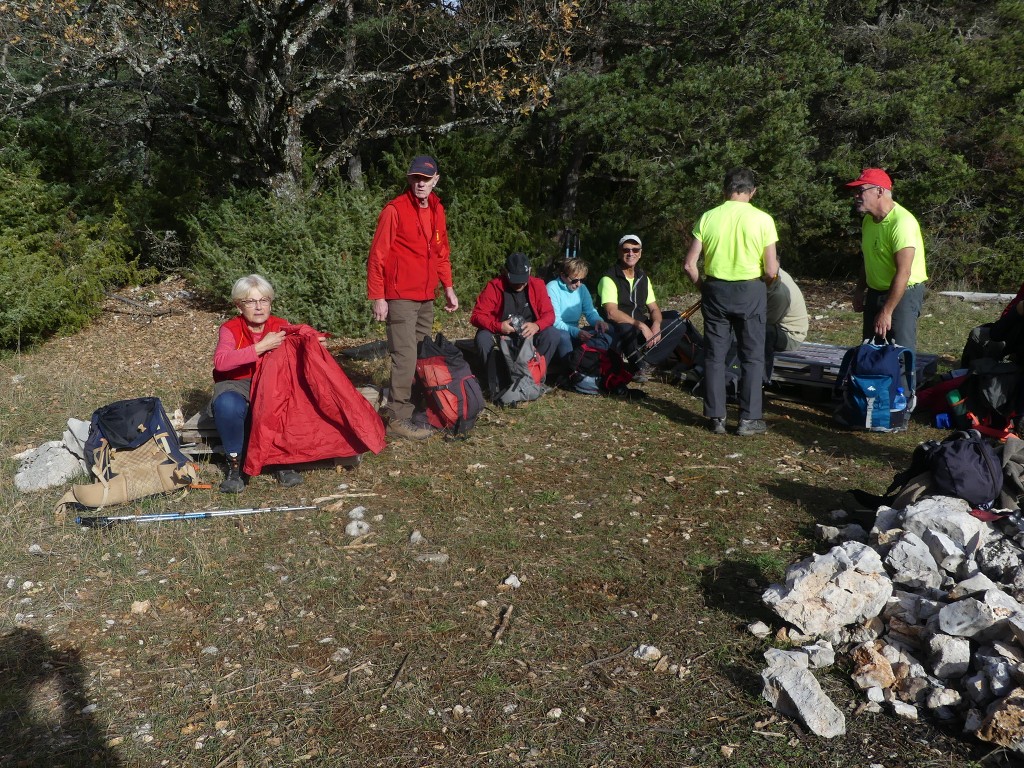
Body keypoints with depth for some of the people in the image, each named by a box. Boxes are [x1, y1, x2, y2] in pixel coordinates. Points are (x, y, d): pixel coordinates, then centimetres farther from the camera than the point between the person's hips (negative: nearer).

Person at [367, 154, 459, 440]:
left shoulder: (436, 210, 12)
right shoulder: (395, 210, -9)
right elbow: (378, 256, -10)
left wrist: (448, 287, 15)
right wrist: (377, 297, -14)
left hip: (426, 297, 7)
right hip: (401, 297, -7)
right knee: (405, 357, -10)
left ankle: (416, 407, 21)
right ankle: (398, 419, -5)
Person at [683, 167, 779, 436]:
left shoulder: (708, 218, -4)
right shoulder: (762, 219, -8)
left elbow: (689, 265, -5)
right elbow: (770, 272, -8)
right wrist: (771, 270, 15)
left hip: (715, 290, 2)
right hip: (750, 292, -1)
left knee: (714, 355, 11)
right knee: (752, 357, 9)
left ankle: (716, 417, 14)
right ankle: (749, 419, 11)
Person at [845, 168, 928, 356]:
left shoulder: (902, 222, -24)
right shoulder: (868, 219, 5)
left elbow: (903, 272, -27)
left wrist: (886, 312, -27)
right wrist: (859, 290, 15)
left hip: (904, 293, -8)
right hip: (875, 292, 9)